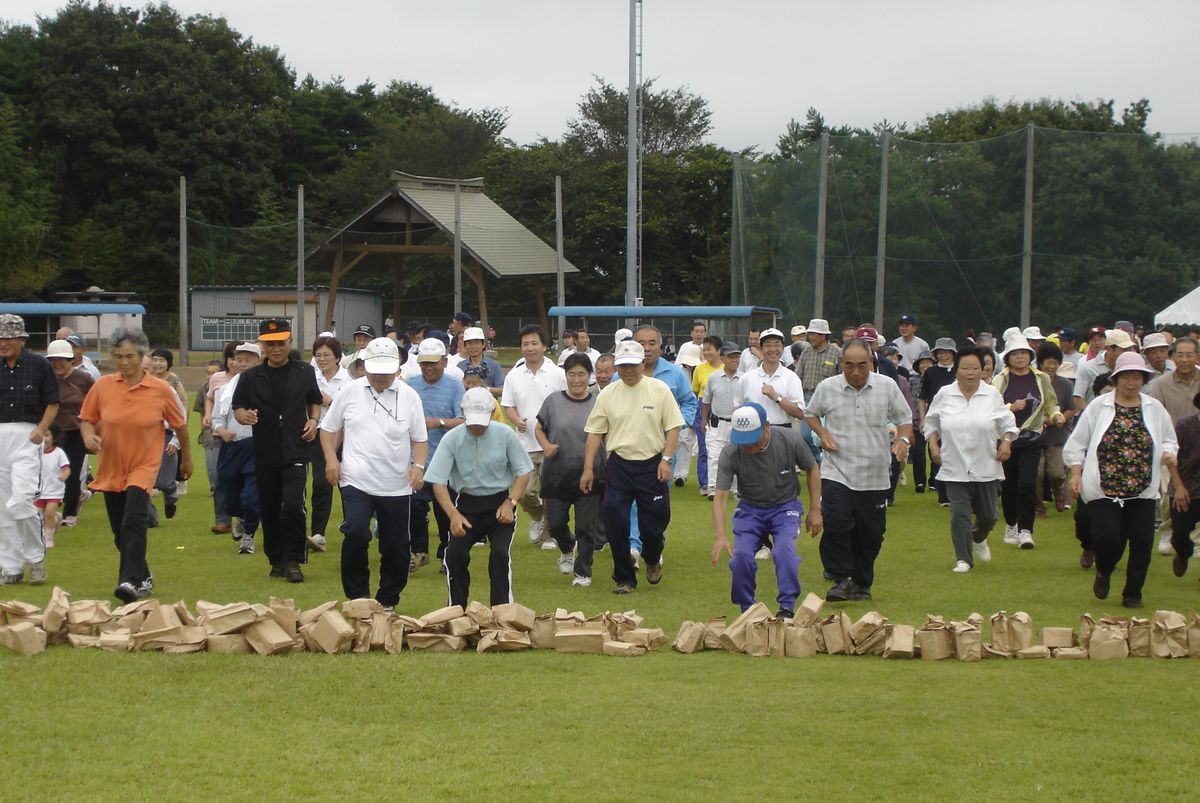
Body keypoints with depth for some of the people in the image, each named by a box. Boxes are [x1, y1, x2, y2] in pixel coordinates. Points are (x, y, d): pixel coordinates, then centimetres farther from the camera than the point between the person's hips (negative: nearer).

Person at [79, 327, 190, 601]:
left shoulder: (161, 390, -7)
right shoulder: (102, 386, -3)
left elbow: (180, 425, 6)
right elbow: (87, 419, 7)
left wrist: (186, 460, 16)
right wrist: (89, 435, -15)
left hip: (143, 466, -4)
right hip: (111, 468, 4)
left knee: (134, 522, -24)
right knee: (120, 532, 12)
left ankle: (130, 581, -30)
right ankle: (143, 577, 32)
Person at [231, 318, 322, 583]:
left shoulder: (305, 372, 6)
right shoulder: (251, 378, 5)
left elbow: (315, 401, 20)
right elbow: (238, 407, 10)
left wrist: (313, 420, 0)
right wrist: (244, 415, -14)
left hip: (295, 452, -2)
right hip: (265, 453, 2)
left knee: (293, 505, -16)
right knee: (270, 509, 8)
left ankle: (293, 561, -7)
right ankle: (276, 559, 22)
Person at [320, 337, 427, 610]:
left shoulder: (409, 396, 3)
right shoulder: (350, 392, 3)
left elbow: (420, 438, 8)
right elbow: (329, 428, 11)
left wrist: (418, 465, -9)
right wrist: (331, 459, -3)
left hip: (397, 486, 1)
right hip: (356, 482, -1)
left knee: (395, 545, 6)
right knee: (356, 534, -19)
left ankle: (387, 601, 22)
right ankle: (356, 596, -4)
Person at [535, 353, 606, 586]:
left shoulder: (597, 405, 0)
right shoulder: (553, 401, 1)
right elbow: (539, 429, 10)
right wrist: (546, 446, -10)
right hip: (557, 474, 1)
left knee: (587, 526, 0)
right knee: (555, 522, 7)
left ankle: (583, 572, 13)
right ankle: (567, 549, 40)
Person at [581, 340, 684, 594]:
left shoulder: (659, 390, -3)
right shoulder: (608, 394, 2)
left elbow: (673, 427, -1)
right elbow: (595, 432, 5)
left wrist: (666, 460, -11)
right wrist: (588, 469, 2)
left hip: (651, 465, -1)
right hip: (619, 465, 1)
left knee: (653, 524, 2)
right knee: (615, 523, -4)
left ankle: (652, 559, 36)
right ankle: (624, 579, 10)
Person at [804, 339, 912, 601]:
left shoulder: (887, 387, -1)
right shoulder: (827, 388, -1)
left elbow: (904, 419, 9)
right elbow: (811, 413, 16)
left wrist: (903, 439, -11)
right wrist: (822, 433, -3)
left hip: (875, 476, 1)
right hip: (837, 472, -1)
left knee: (870, 533, 7)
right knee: (835, 525, -17)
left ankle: (862, 584, 24)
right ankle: (842, 580, -4)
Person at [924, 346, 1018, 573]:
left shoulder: (992, 395, 1)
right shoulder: (944, 395, 1)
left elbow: (1007, 423, 9)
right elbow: (931, 422, 12)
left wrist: (1006, 441, -7)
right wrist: (933, 445, 0)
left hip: (987, 468, 1)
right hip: (956, 469, -1)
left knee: (987, 515, 9)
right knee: (960, 514, -9)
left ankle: (979, 539, 42)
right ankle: (963, 559, 1)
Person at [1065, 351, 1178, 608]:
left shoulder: (1154, 409, 8)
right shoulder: (1099, 406, 2)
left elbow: (1169, 441, 17)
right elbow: (1077, 443, 6)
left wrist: (1168, 454, -6)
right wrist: (1076, 474, -3)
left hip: (1142, 491, 2)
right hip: (1104, 490, -2)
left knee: (1142, 544, -2)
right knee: (1108, 537, -14)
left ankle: (1133, 593, 17)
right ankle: (1103, 573, 20)